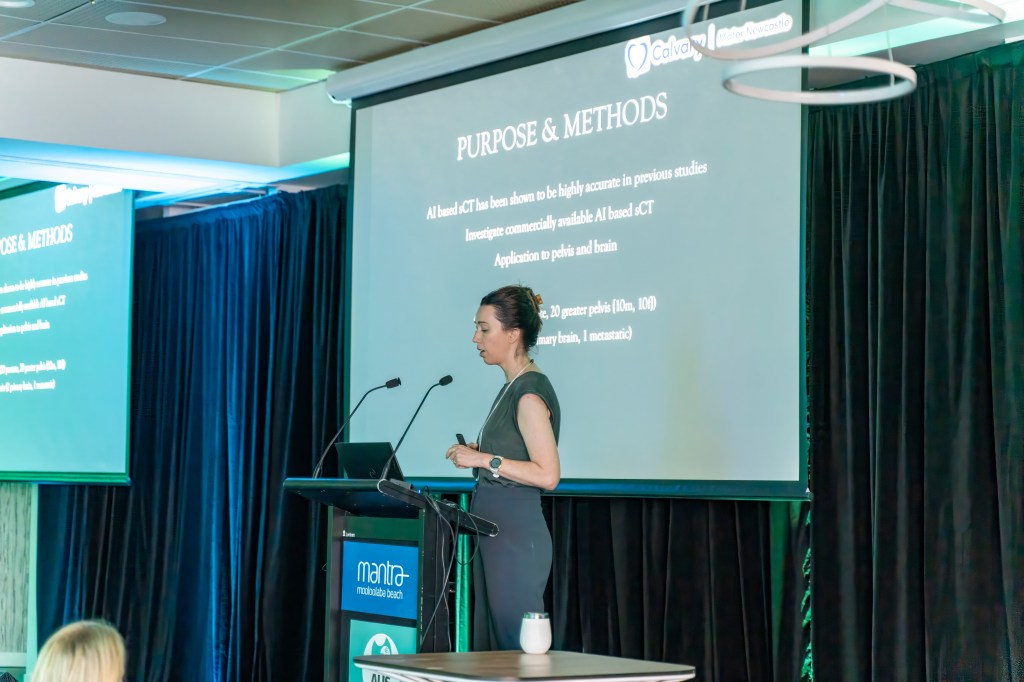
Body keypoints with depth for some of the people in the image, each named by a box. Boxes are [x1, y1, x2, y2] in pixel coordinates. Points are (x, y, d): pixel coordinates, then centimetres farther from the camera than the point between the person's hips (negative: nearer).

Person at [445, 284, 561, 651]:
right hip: (495, 532, 10)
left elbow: (547, 475, -21)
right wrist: (475, 453, 10)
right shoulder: (512, 387, 15)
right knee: (489, 648, 12)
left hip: (516, 534, -10)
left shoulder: (530, 393, -15)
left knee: (516, 648, -6)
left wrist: (484, 459, -18)